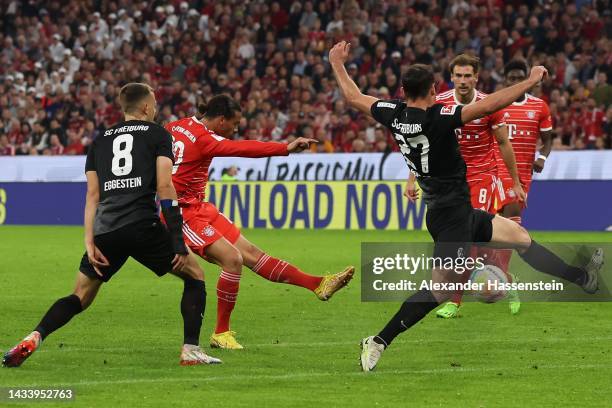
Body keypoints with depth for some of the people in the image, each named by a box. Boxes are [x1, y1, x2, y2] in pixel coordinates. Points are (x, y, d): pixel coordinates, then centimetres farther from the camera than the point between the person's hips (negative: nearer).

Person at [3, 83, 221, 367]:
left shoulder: (100, 141, 22)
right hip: (142, 225, -4)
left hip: (105, 230, 4)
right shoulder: (157, 134, 10)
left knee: (81, 298, 16)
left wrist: (90, 242, 7)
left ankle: (34, 338, -7)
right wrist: (178, 243, -3)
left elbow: (93, 195, 12)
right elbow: (164, 187, -1)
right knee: (194, 276, 14)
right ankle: (190, 350, 2)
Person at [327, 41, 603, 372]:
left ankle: (582, 277, 26)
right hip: (451, 216, -10)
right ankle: (379, 342, -10)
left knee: (518, 236, 18)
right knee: (442, 286, -9)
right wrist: (530, 82, -16)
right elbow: (490, 105, -25)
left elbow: (353, 97, 12)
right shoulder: (439, 117, -22)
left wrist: (337, 62, 28)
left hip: (447, 211, 10)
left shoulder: (394, 114, -1)